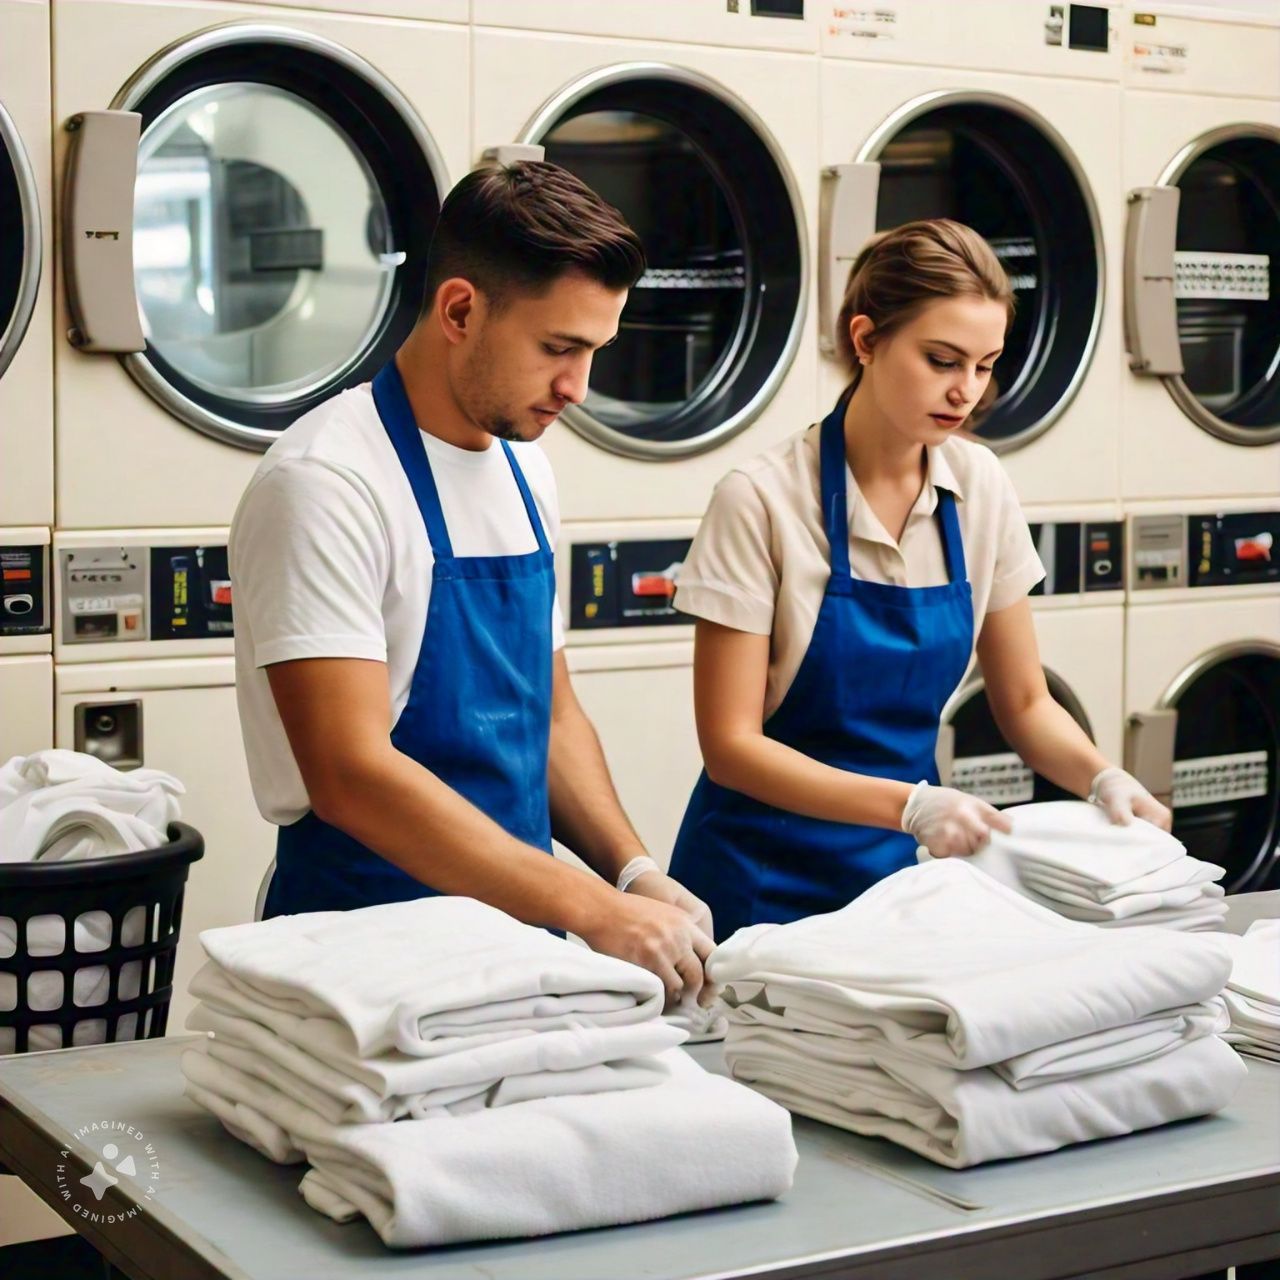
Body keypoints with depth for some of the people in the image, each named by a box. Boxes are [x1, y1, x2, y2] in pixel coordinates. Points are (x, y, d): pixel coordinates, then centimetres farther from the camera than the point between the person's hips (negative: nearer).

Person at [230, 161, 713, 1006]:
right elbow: (350, 774, -23)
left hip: (516, 931, 7)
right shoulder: (326, 483, -16)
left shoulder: (525, 468, 8)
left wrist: (634, 872, -1)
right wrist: (595, 910, -24)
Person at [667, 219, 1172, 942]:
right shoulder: (762, 501, -17)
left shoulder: (979, 489, -2)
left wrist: (1104, 780, -14)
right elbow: (731, 745, -18)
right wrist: (910, 805, -29)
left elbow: (1025, 704, 6)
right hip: (766, 880, -4)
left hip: (898, 874, 4)